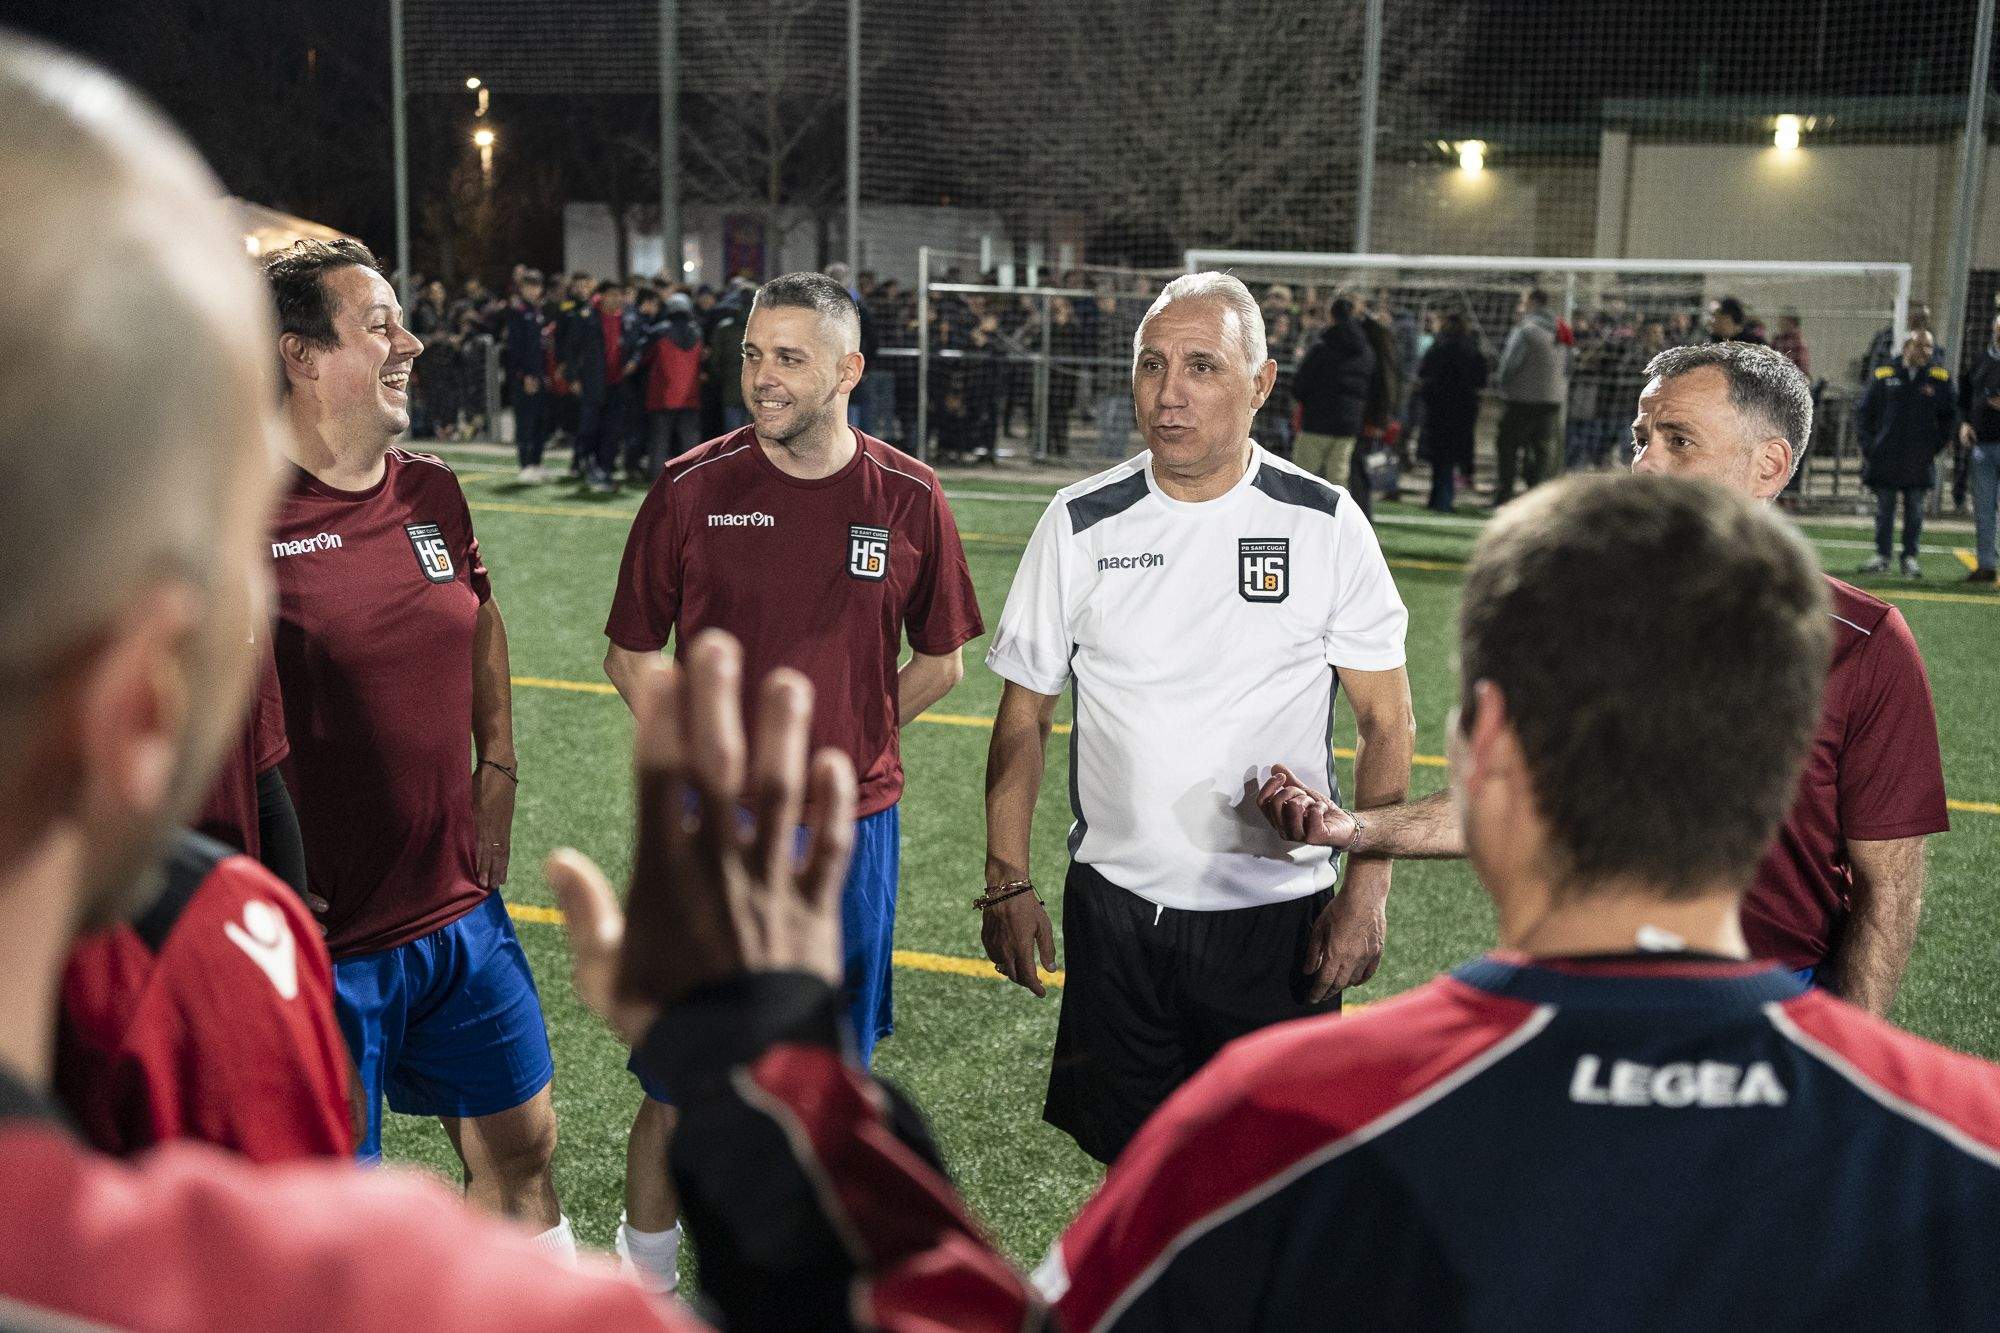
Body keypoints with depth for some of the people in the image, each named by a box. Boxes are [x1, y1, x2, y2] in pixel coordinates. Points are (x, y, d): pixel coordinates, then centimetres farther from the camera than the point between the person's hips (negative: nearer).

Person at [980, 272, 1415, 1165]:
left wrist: (1366, 891, -8)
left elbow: (1385, 721, -1)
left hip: (1278, 914, -1)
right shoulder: (1081, 523, -2)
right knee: (1130, 1158, 13)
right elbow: (1024, 715, 4)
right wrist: (1006, 883, -1)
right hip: (1115, 909, 2)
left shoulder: (1324, 523, -5)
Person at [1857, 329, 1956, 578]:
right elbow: (1863, 413, 9)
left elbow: (1950, 415, 13)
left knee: (1915, 509, 4)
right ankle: (1882, 557, 10)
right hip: (1885, 457, 0)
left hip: (1919, 459, 0)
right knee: (1884, 508, 3)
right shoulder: (1884, 376, 4)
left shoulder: (1940, 379, 6)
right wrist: (1868, 445, 1)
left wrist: (1936, 445, 4)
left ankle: (1910, 558, 11)